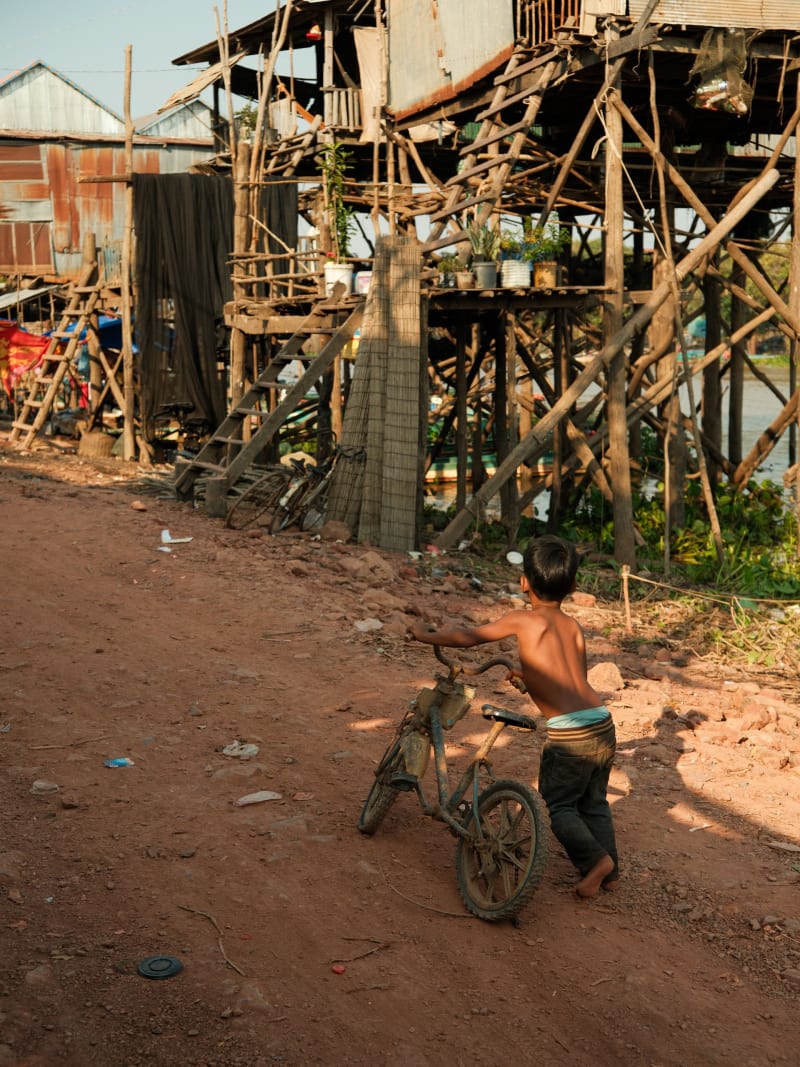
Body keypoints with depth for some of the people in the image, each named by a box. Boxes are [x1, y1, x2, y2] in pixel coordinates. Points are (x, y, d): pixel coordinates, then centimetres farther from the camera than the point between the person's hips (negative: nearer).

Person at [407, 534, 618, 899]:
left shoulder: (523, 620, -3)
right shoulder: (573, 627, 14)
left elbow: (469, 636, 2)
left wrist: (426, 635, 17)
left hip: (569, 733, -6)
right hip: (603, 725, 6)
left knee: (559, 805, 13)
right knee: (594, 803, 23)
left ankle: (594, 859, -3)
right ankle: (610, 871, 27)